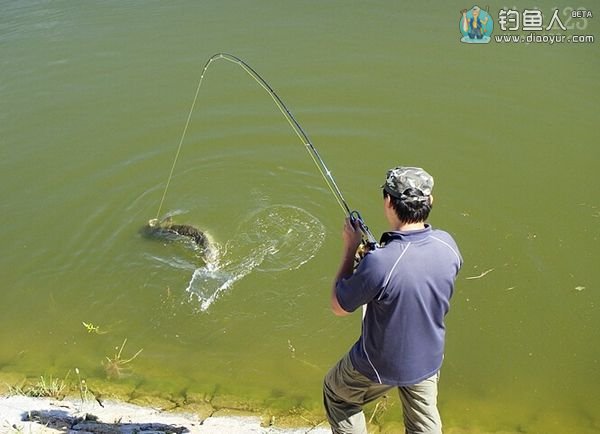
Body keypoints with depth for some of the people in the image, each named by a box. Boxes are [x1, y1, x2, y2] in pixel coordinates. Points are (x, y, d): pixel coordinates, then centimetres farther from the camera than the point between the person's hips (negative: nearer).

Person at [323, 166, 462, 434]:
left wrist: (350, 248, -14)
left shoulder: (379, 263, -38)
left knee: (335, 393, 25)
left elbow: (338, 307, -19)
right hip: (429, 360, 5)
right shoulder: (446, 243, -18)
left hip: (381, 366, -5)